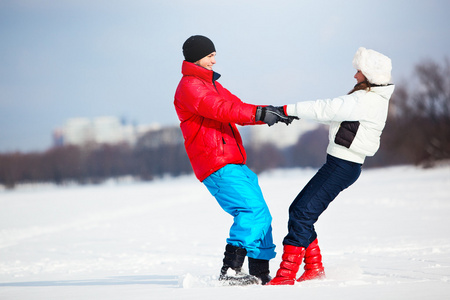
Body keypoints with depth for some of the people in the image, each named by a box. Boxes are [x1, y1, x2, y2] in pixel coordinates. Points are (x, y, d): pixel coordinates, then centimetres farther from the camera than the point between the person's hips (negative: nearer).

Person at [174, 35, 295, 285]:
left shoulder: (212, 84, 25)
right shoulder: (189, 86, -7)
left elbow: (239, 109, 21)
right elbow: (221, 110, -22)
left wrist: (274, 112, 6)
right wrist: (260, 113, -27)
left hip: (235, 165, 10)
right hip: (217, 164, -10)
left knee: (261, 217, 9)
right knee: (252, 210, -22)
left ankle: (260, 274, 14)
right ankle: (230, 271, -24)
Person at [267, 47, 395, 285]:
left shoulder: (365, 100, -16)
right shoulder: (372, 99, 16)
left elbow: (326, 110, -19)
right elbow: (334, 116, 20)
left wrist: (287, 110, -15)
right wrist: (294, 113, 14)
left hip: (342, 166, -10)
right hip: (340, 164, 10)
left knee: (302, 213, -14)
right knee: (299, 210, 12)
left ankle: (286, 276, -15)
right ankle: (314, 269, 18)